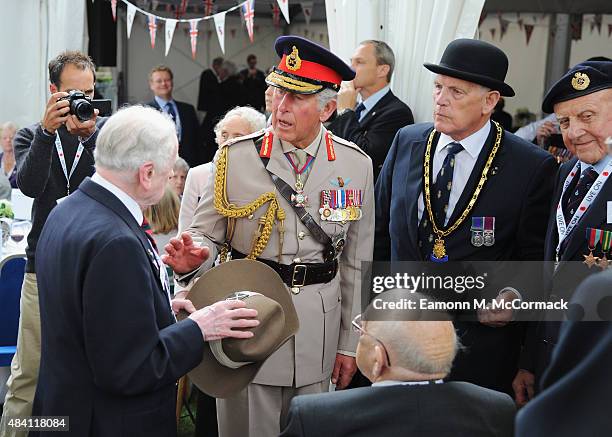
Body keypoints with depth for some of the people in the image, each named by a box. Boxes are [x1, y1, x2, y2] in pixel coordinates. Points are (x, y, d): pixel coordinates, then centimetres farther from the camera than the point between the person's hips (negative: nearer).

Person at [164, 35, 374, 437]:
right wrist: (192, 257, -25)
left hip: (319, 327, 2)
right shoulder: (236, 157, -6)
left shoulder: (356, 165, -1)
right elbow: (208, 234, -1)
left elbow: (357, 262, 4)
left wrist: (350, 343, 6)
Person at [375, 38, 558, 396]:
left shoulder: (533, 166, -7)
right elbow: (381, 229, 11)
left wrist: (517, 296, -18)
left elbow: (537, 258, 0)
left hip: (480, 337, -3)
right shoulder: (406, 142, 5)